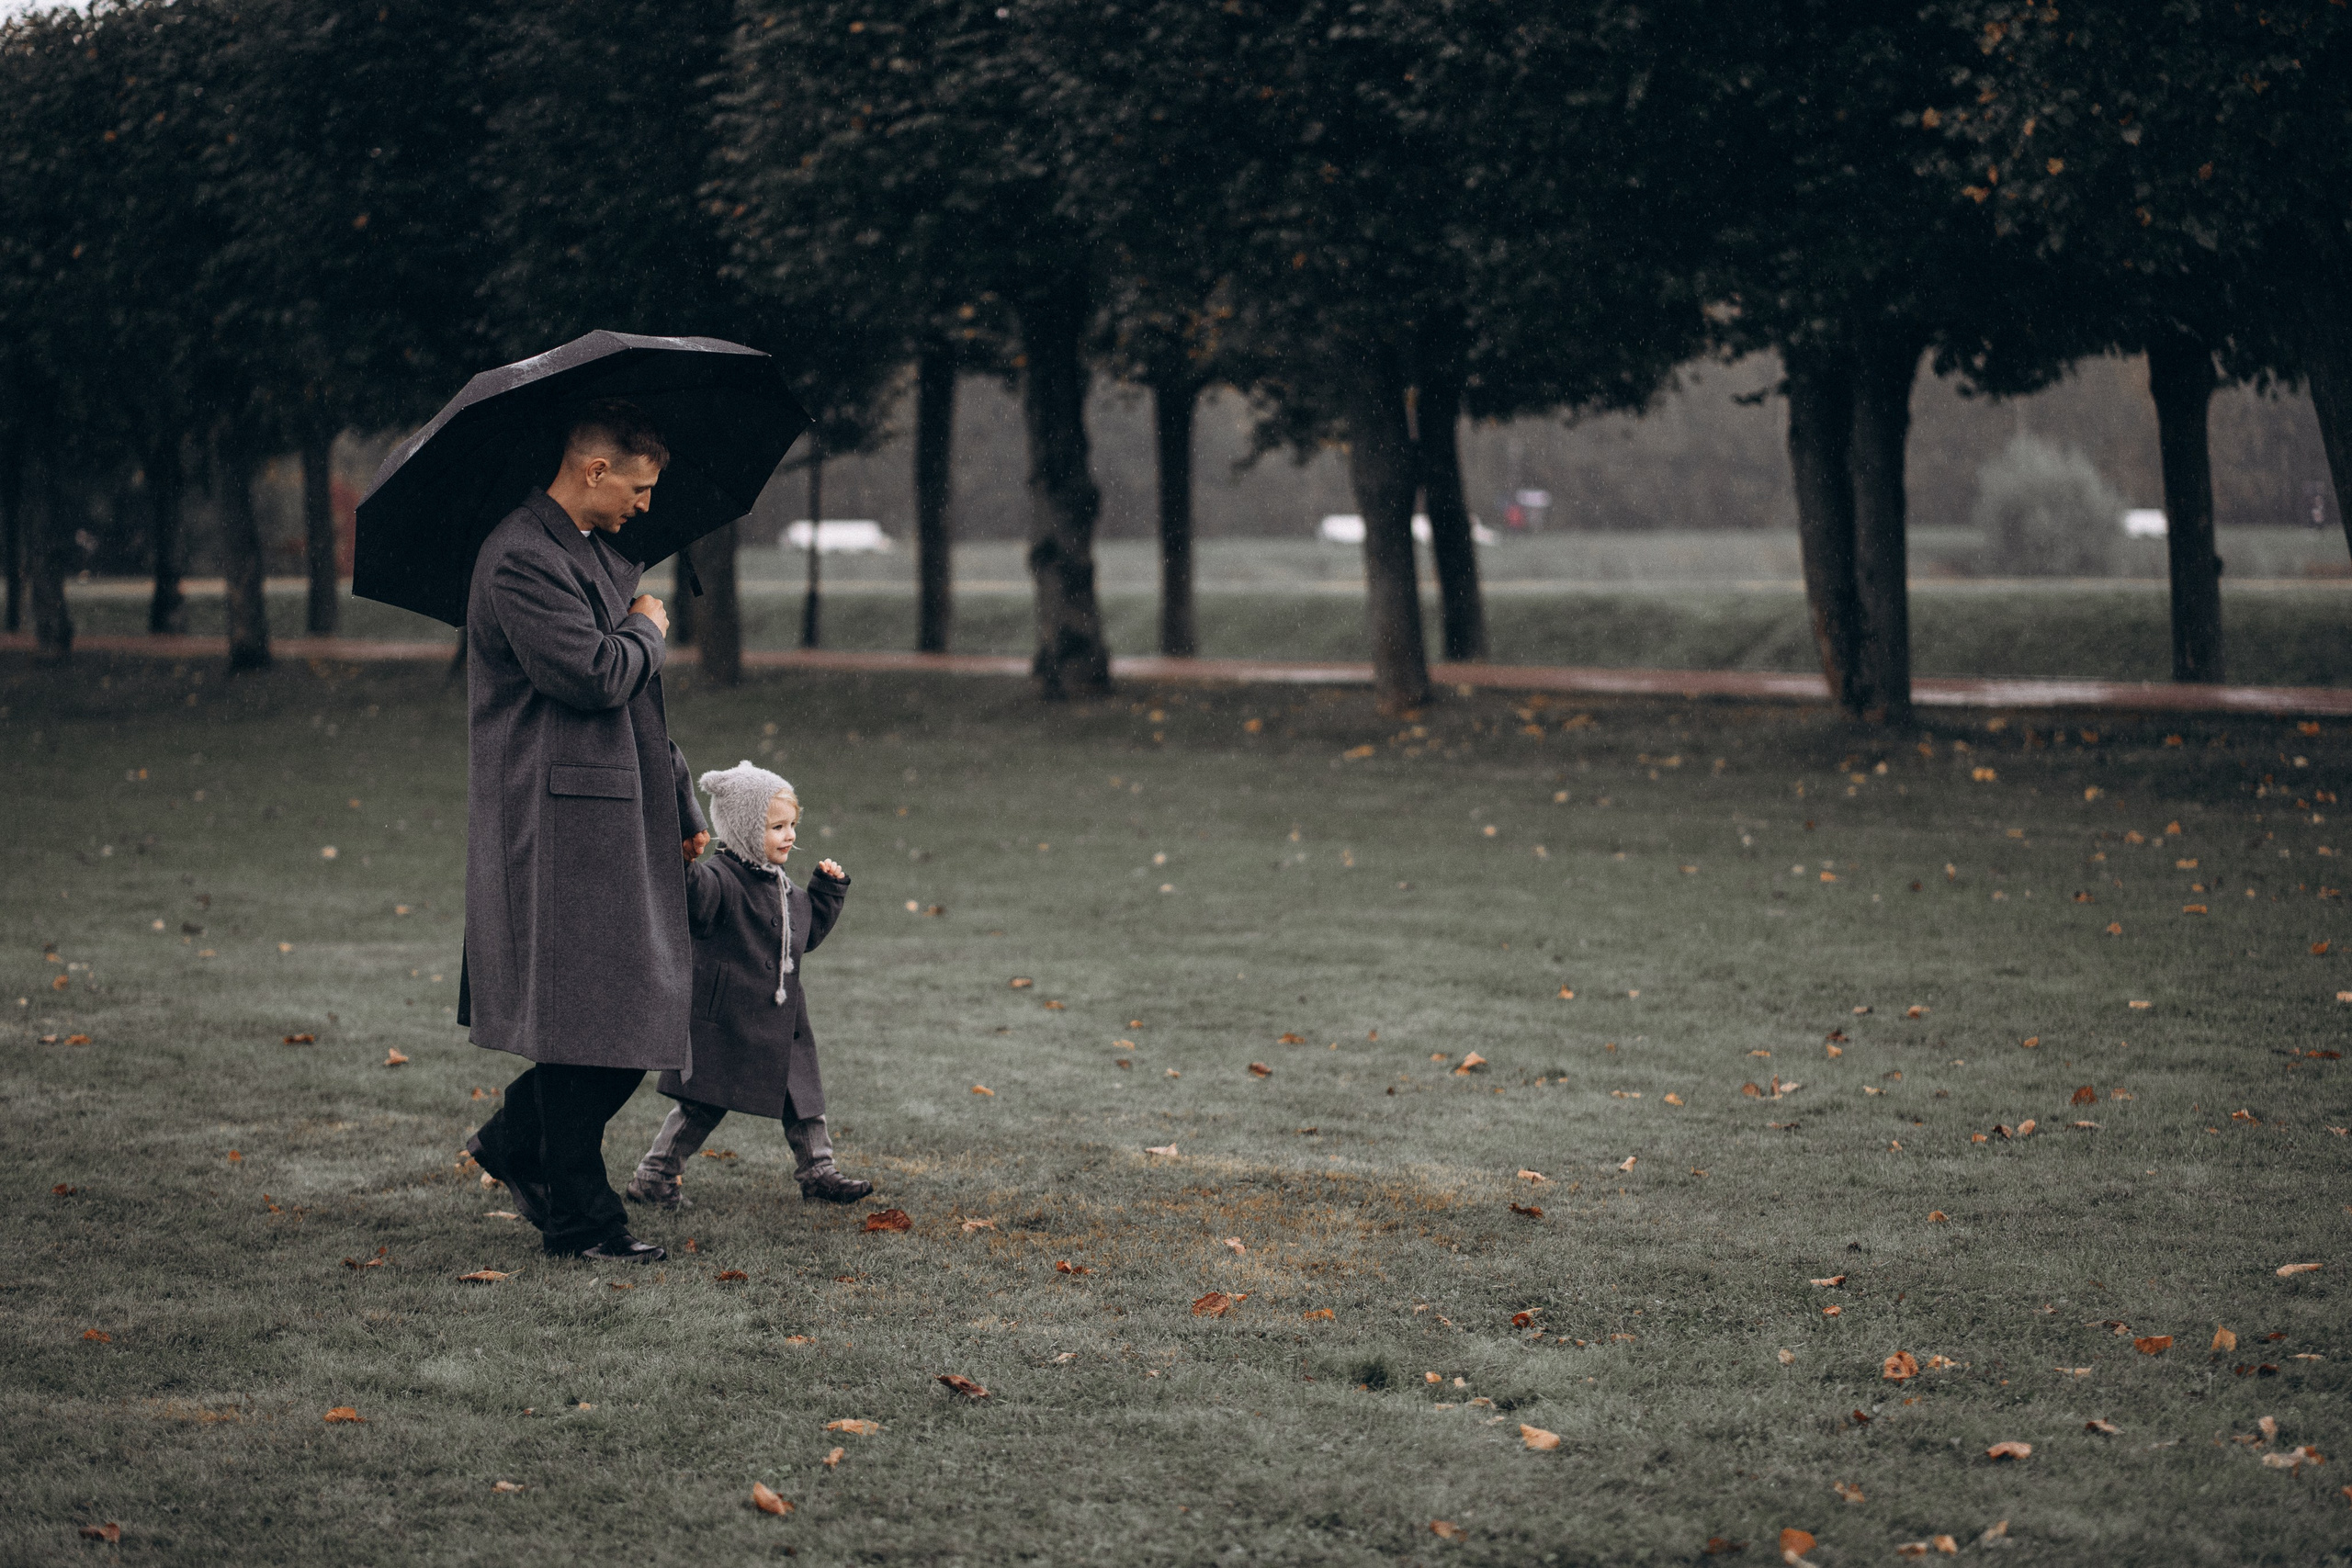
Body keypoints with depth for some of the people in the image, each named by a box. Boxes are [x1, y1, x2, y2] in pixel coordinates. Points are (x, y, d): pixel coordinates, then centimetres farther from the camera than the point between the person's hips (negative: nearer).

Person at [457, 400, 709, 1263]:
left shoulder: (604, 556, 18)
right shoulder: (522, 560, -14)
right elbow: (596, 676, -24)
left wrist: (682, 807, 22)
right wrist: (647, 629, -4)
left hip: (620, 819, 10)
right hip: (561, 827, -9)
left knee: (636, 1012, 10)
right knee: (588, 1023, -4)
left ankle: (514, 1141, 27)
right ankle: (578, 1217, 5)